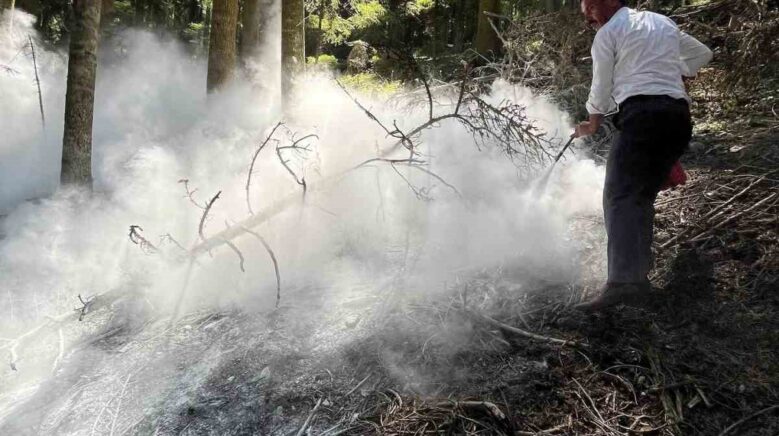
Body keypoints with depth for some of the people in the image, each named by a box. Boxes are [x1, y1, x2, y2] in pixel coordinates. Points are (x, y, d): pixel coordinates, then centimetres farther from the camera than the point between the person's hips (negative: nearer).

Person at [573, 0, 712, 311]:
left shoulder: (607, 33, 7)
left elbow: (601, 91, 10)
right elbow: (702, 54, 37)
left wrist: (592, 124, 27)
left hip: (641, 113, -7)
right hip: (679, 115, 8)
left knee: (621, 196, -17)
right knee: (643, 196, 12)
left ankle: (623, 281, -33)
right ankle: (638, 272, 9)